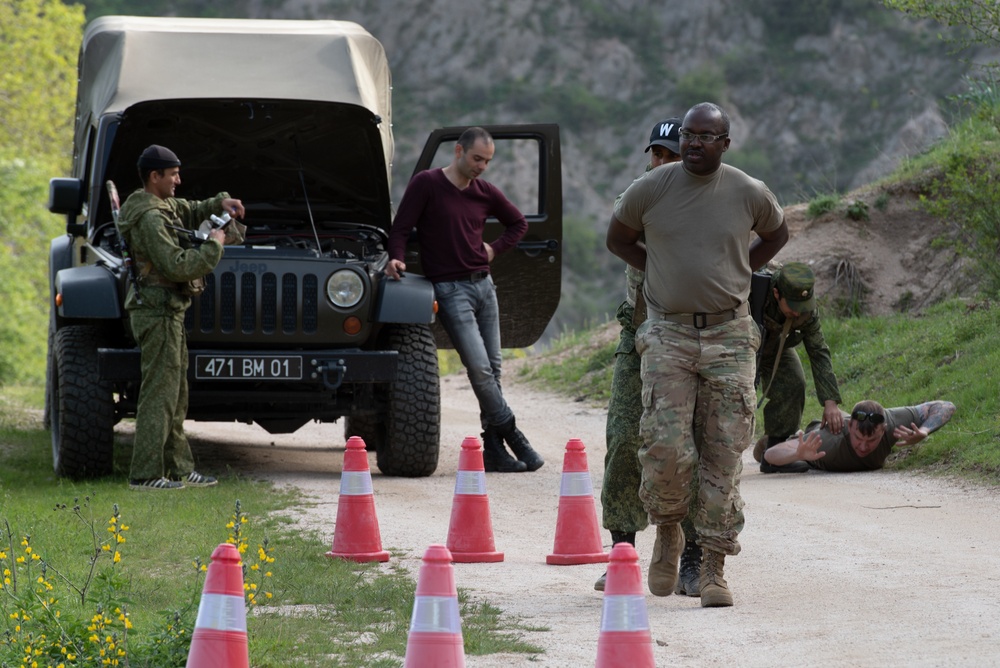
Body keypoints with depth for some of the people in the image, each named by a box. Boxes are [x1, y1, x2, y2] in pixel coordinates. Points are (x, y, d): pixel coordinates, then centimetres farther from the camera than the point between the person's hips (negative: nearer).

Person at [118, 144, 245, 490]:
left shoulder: (164, 207, 14)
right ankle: (145, 474, -9)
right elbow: (176, 265, -25)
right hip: (158, 313, -11)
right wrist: (213, 247, -14)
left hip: (168, 311, 11)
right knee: (158, 394, -9)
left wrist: (220, 203, 11)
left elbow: (191, 212, 32)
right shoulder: (150, 218, -18)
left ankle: (179, 468, 21)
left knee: (176, 396, 15)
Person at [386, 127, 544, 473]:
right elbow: (400, 228, -5)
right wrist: (396, 259, -22)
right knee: (479, 367, -14)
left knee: (492, 368, 4)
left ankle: (494, 449, 7)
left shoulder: (485, 192, 10)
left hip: (483, 285, 6)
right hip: (450, 289, -6)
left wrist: (494, 249, 10)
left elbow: (518, 223, 25)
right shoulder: (426, 184, -5)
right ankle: (513, 437, -6)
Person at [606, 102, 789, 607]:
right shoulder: (650, 189, -2)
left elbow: (775, 235, 21)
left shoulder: (750, 194, 0)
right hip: (668, 333, -1)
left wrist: (735, 275, 9)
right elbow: (618, 238, 15)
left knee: (723, 455, -3)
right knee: (666, 447, -13)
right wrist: (660, 272, 5)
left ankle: (713, 569, 3)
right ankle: (667, 532, 16)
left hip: (729, 334, 1)